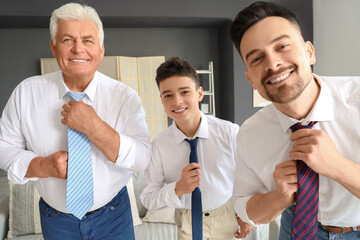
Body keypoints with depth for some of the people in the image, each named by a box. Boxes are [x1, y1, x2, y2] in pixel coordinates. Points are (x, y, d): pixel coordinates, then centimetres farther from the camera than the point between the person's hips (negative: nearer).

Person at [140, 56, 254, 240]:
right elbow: (148, 200, -12)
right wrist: (178, 189, -29)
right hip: (188, 224, 0)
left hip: (228, 219, 0)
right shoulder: (159, 145, -18)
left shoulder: (230, 133, -21)